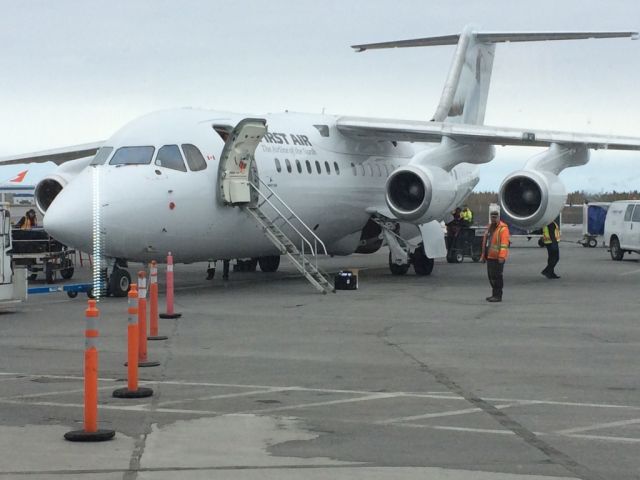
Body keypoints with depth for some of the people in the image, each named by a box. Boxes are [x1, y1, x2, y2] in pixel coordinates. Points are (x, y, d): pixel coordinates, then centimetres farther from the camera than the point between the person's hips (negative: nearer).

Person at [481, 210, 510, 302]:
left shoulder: (503, 228, -10)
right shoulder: (489, 227, 19)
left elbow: (504, 243, -18)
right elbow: (485, 241, 24)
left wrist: (501, 256, -26)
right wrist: (484, 255, 23)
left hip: (497, 257, -9)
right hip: (489, 256, 9)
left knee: (496, 276, -8)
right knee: (491, 276, 13)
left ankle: (498, 296, -4)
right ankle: (494, 294, 22)